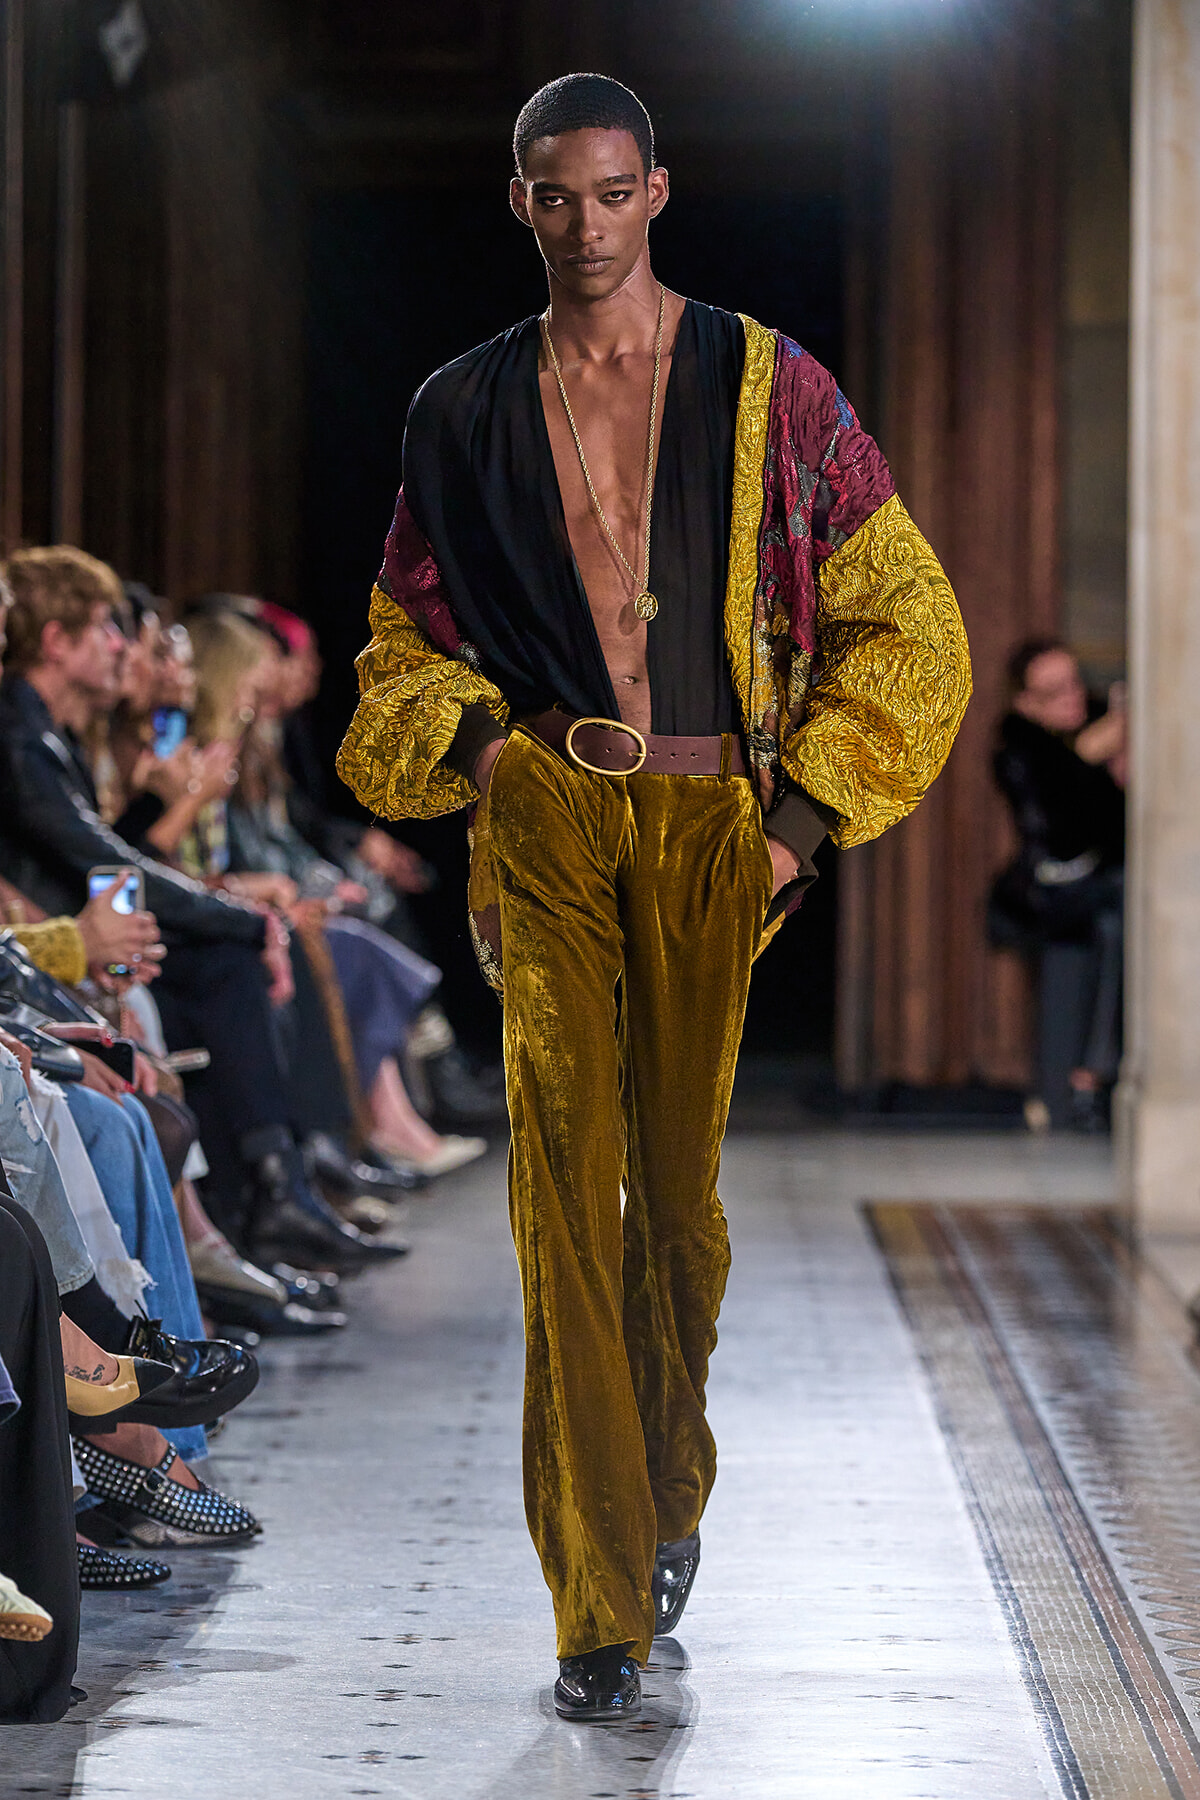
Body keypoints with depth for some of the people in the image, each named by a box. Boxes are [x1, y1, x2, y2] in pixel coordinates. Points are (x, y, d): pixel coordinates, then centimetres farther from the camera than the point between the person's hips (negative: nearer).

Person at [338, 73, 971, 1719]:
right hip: (543, 815, 0)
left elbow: (907, 623, 7)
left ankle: (670, 1484, 34)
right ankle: (601, 1603, -10)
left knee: (680, 1181, 5)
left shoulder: (768, 388, 4)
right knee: (564, 1178, -10)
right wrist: (475, 736, -2)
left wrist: (807, 810, -1)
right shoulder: (466, 410, 9)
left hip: (718, 823, 0)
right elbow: (403, 636, 19)